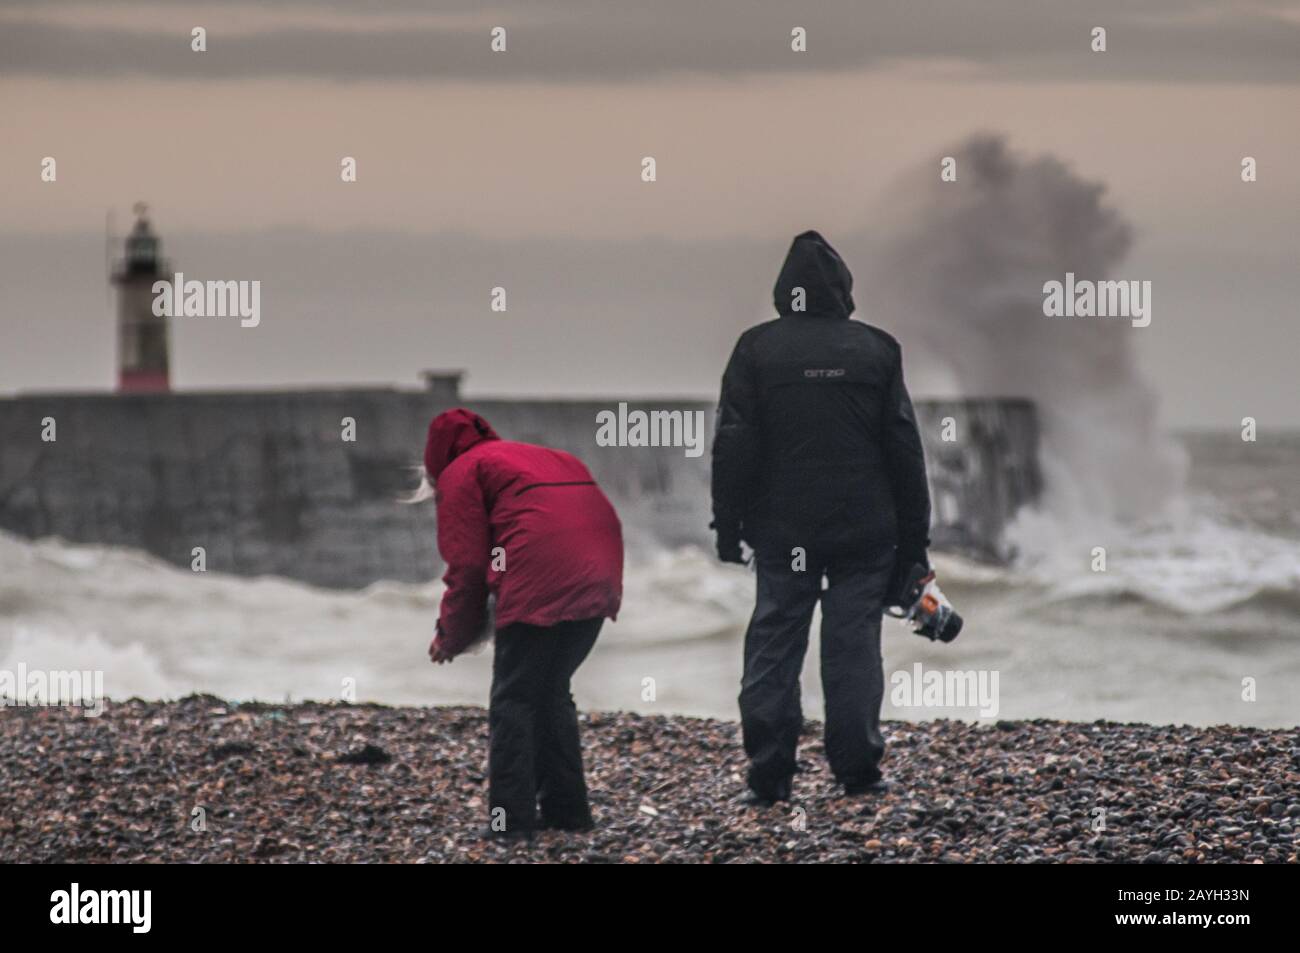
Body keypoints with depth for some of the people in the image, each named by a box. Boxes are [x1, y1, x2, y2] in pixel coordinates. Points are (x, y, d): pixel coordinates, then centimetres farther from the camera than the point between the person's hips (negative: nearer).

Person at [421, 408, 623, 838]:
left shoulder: (460, 472, 11)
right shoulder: (540, 457, 34)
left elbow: (466, 566, 3)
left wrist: (451, 637, 15)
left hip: (540, 584, -7)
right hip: (599, 574, 7)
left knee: (513, 701, 1)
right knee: (552, 692, 20)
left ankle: (512, 816, -5)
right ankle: (566, 809, 20)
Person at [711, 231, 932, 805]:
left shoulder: (756, 349, -1)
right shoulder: (876, 350, 2)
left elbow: (733, 445, -3)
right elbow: (904, 450, 4)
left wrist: (728, 526, 3)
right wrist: (913, 538, 9)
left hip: (782, 534, 0)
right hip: (864, 531, 0)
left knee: (773, 647, 4)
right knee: (853, 647, 3)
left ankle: (768, 776, 1)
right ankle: (858, 773, 2)